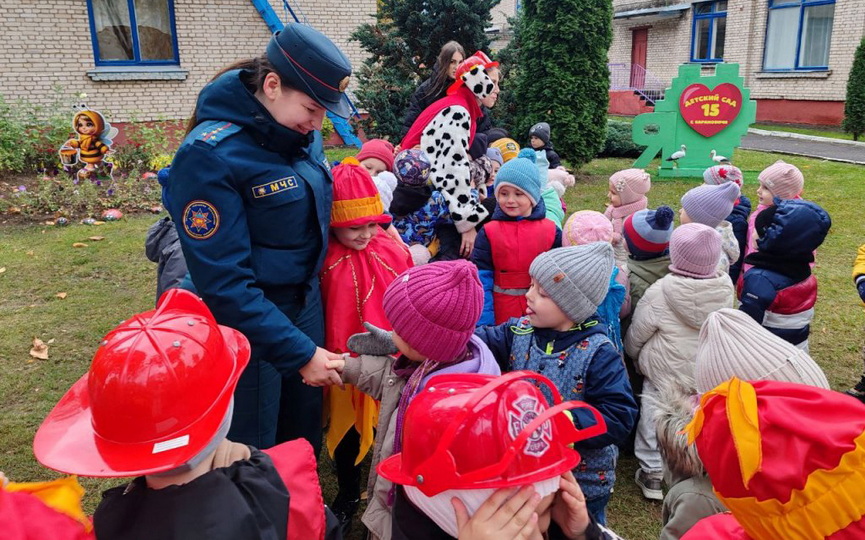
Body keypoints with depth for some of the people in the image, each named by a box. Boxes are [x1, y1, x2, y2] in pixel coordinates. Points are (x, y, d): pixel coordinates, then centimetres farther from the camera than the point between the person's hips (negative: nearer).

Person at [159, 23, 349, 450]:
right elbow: (224, 283, -22)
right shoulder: (209, 155, -22)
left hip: (307, 305, 6)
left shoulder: (302, 134, -2)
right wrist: (300, 353, -21)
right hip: (247, 326, -6)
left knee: (305, 438, 21)